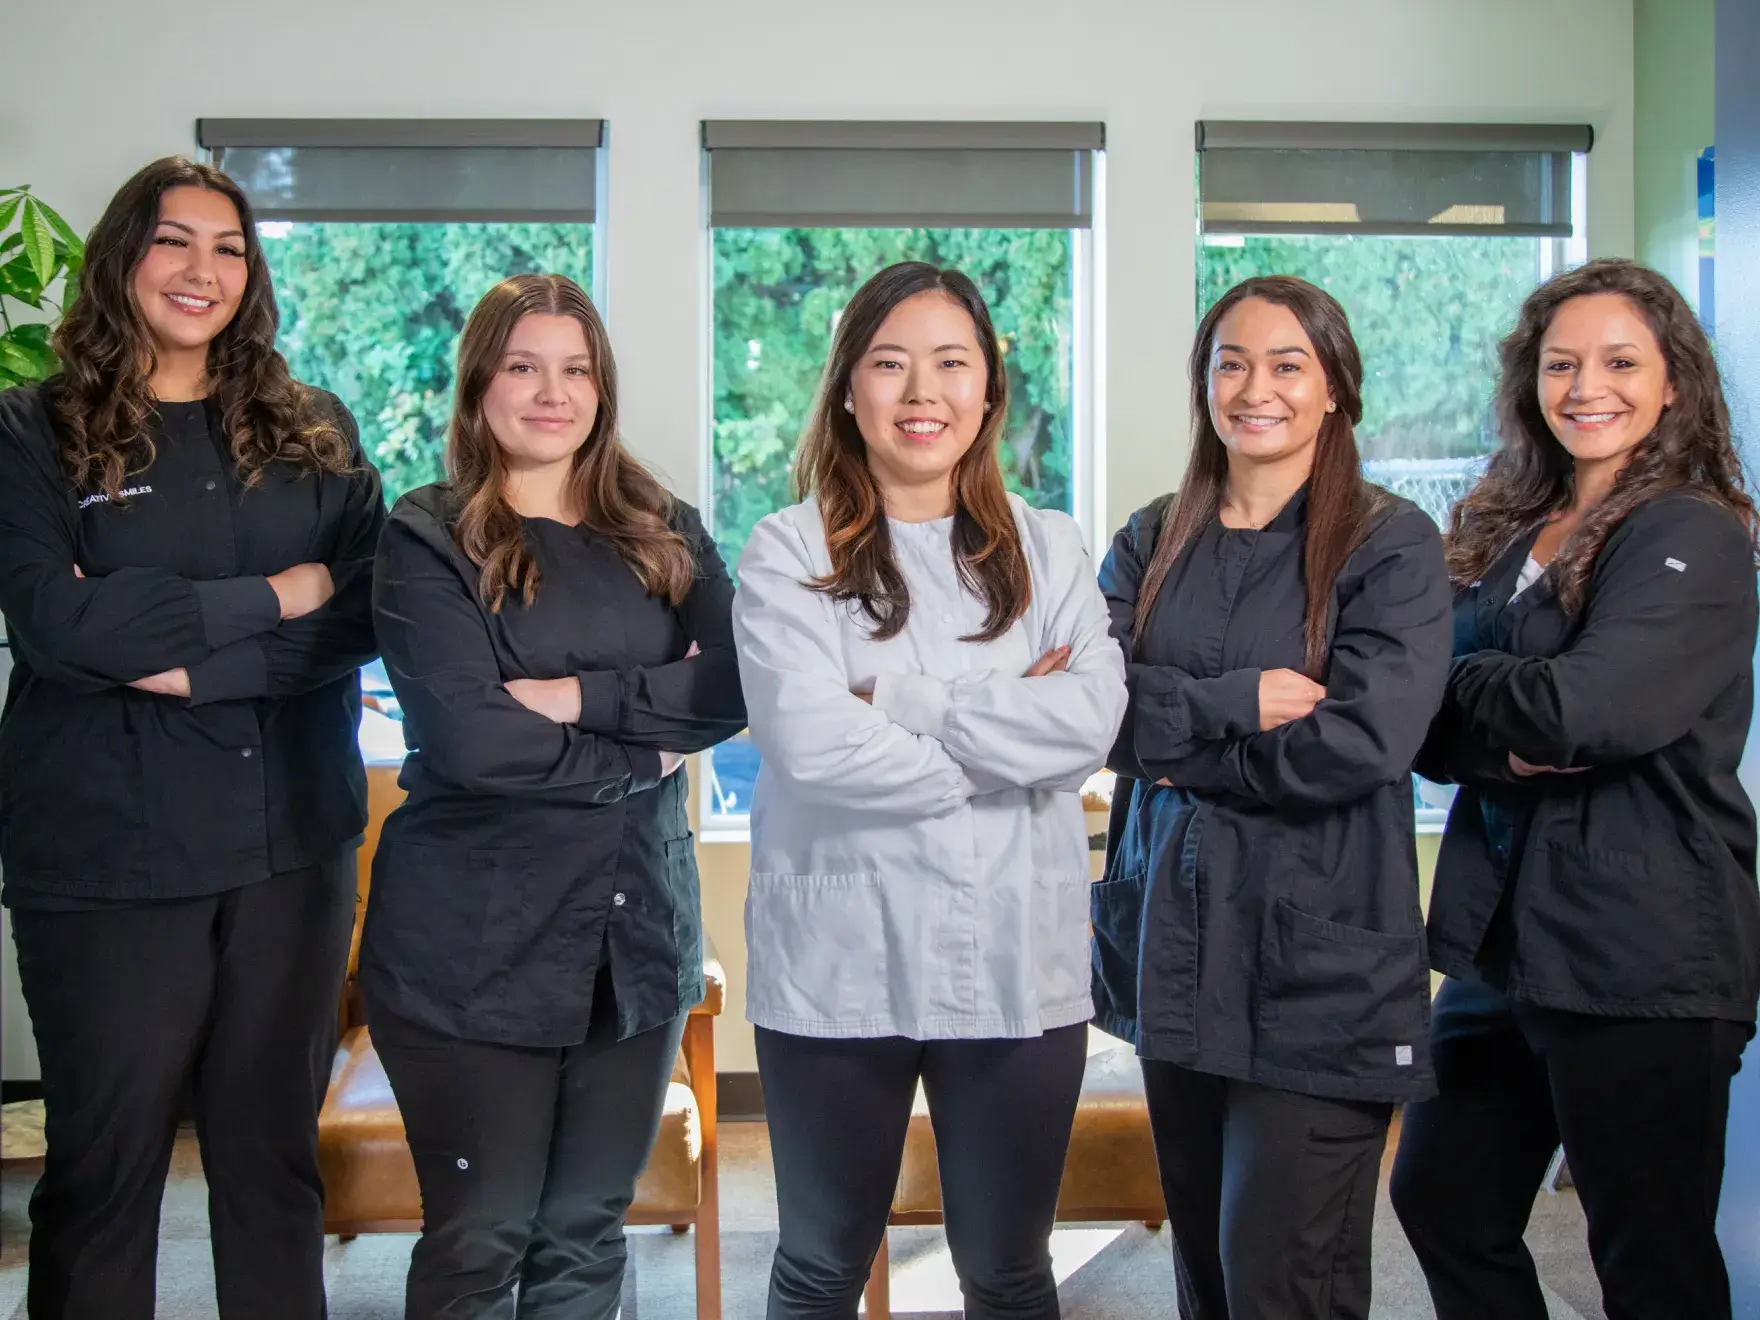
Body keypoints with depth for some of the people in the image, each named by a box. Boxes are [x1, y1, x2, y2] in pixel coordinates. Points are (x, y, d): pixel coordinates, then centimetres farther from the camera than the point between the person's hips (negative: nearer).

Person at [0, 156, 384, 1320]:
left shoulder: (314, 430, 8)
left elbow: (364, 611, -4)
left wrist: (185, 657, -15)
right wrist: (272, 597, -9)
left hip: (294, 843, 2)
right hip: (104, 856, -2)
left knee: (277, 1155, 12)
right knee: (104, 1161, 8)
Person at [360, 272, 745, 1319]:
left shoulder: (665, 533, 9)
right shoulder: (430, 540, -3)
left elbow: (731, 692, -5)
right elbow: (466, 736, -16)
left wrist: (584, 696, -16)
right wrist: (641, 758, -9)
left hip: (638, 931, 4)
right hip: (477, 944, -4)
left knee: (587, 1234, 15)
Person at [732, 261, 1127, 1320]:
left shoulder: (1050, 550, 6)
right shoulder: (791, 554, -2)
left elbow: (1091, 720, -10)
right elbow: (812, 743, -17)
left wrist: (904, 701, -15)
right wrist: (1008, 724, -9)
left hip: (1019, 965, 2)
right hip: (838, 965, -1)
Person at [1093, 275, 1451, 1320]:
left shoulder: (1392, 546, -3)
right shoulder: (1152, 544, 10)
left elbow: (1364, 741, -16)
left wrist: (1178, 745, -9)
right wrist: (1238, 702, -17)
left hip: (1320, 964, -4)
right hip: (1174, 950, 5)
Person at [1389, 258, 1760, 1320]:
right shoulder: (1508, 535, 12)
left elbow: (1589, 707, -24)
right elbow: (1432, 734, 6)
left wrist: (1462, 685, -6)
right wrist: (1504, 746, -15)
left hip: (1641, 962, -7)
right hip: (1503, 941, 8)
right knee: (1442, 1206, 17)